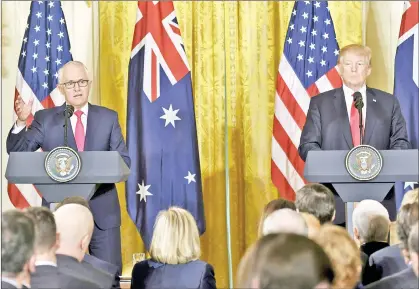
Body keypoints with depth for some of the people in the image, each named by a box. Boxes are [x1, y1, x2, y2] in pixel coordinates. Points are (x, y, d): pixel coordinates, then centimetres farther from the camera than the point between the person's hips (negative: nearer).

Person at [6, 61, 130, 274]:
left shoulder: (108, 118, 7)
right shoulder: (45, 119, 4)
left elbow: (124, 160, 5)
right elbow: (17, 152, -1)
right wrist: (21, 122, -19)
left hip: (102, 210, 1)